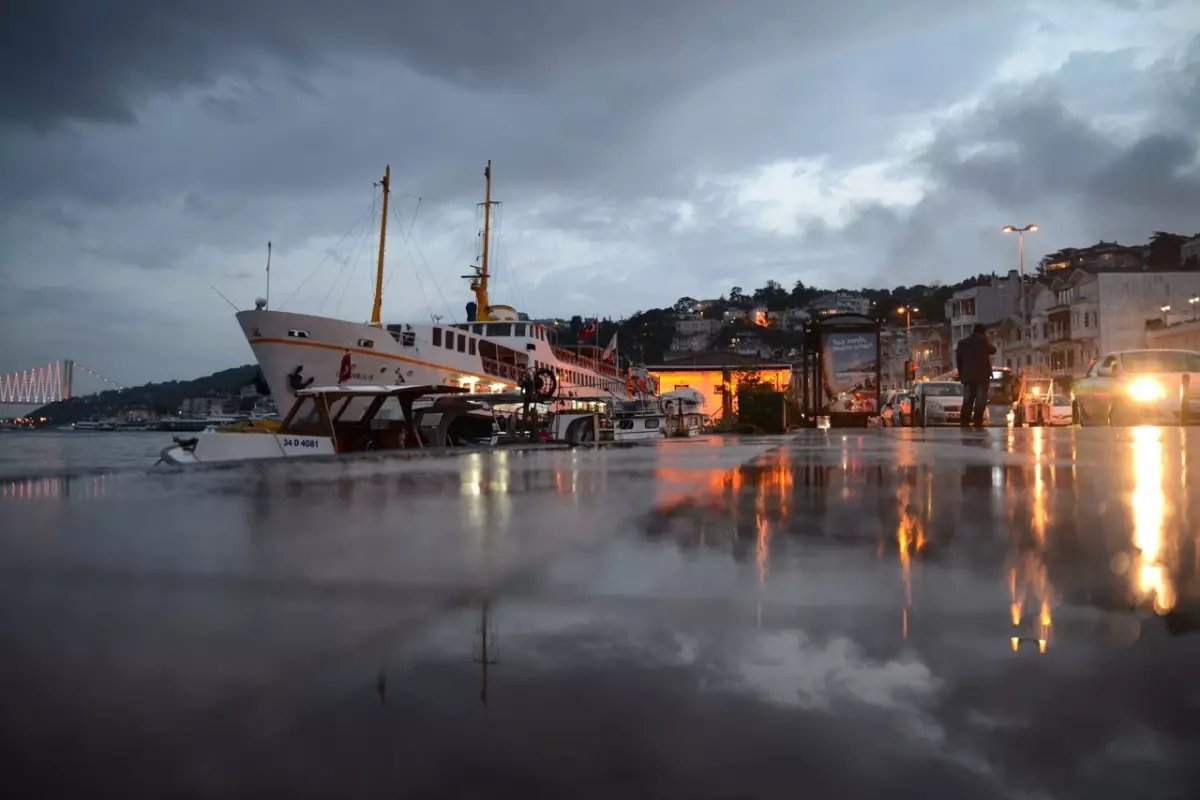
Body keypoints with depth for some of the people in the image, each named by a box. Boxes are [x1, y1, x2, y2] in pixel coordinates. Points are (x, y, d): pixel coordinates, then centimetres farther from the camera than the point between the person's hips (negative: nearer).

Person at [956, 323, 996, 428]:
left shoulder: (962, 342, 11)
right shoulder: (983, 340, -4)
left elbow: (958, 358, 11)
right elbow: (993, 350, 7)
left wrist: (961, 373, 15)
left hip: (967, 375, 5)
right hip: (982, 375, -5)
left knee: (968, 399, 7)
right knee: (980, 399, -3)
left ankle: (964, 421, 0)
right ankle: (977, 421, -11)